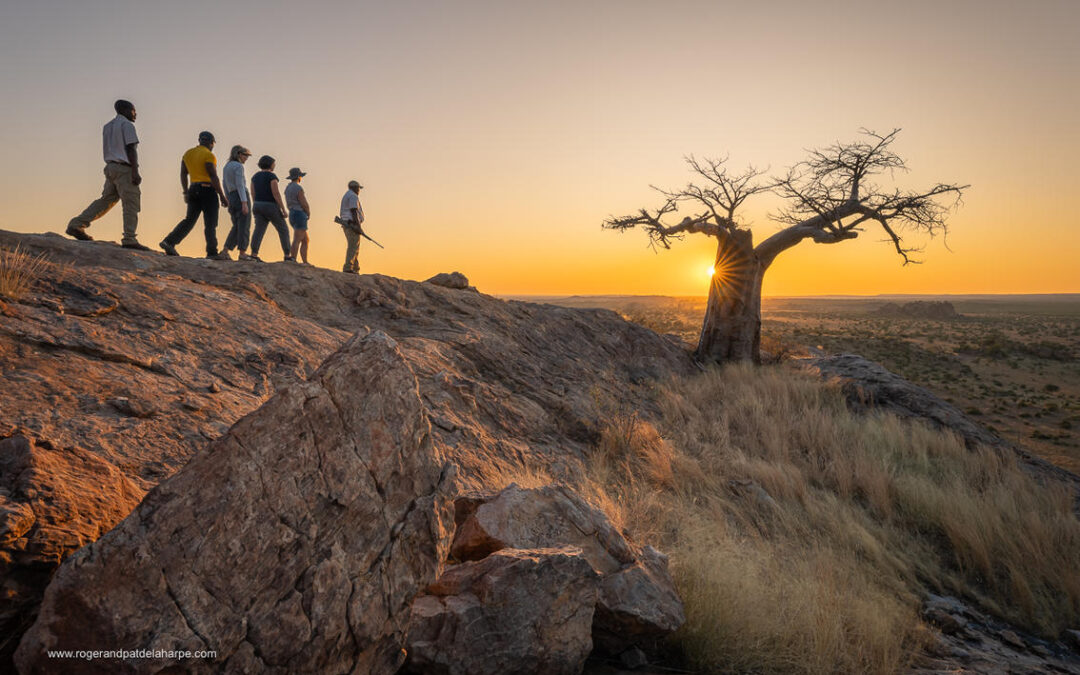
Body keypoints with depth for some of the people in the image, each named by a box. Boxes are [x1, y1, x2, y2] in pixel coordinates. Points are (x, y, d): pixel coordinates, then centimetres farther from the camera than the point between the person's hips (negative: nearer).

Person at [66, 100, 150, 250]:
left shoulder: (107, 126, 21)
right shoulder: (127, 125, -4)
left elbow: (106, 152, 20)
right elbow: (131, 149, -13)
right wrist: (135, 172, -18)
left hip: (111, 167, 8)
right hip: (124, 168, -8)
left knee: (106, 200, 12)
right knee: (131, 203, -9)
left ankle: (76, 225, 6)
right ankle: (129, 239, -15)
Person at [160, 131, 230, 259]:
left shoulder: (188, 154, 13)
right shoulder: (208, 155, -9)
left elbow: (183, 174, 15)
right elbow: (214, 178, -14)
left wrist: (186, 192, 22)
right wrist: (222, 196, -12)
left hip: (193, 190, 7)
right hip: (207, 190, -7)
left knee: (189, 219, 11)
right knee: (210, 223, -2)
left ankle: (169, 242, 0)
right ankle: (212, 252, 0)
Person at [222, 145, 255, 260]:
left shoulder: (225, 167, 18)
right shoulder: (238, 166, -8)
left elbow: (226, 187, 19)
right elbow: (240, 185, -17)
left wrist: (229, 204, 22)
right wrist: (244, 203, -22)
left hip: (232, 198, 8)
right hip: (241, 197, -8)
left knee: (237, 227, 12)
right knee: (244, 226, -3)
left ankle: (225, 251, 3)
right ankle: (242, 253, -5)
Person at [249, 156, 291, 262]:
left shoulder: (255, 176, 11)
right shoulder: (272, 176, -11)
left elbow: (253, 194, 10)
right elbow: (276, 194, -17)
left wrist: (257, 209, 18)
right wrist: (283, 209, -14)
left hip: (258, 206, 6)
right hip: (271, 207, -6)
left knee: (259, 230, -3)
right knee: (283, 230, 6)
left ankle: (254, 254, -20)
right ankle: (287, 255, 3)